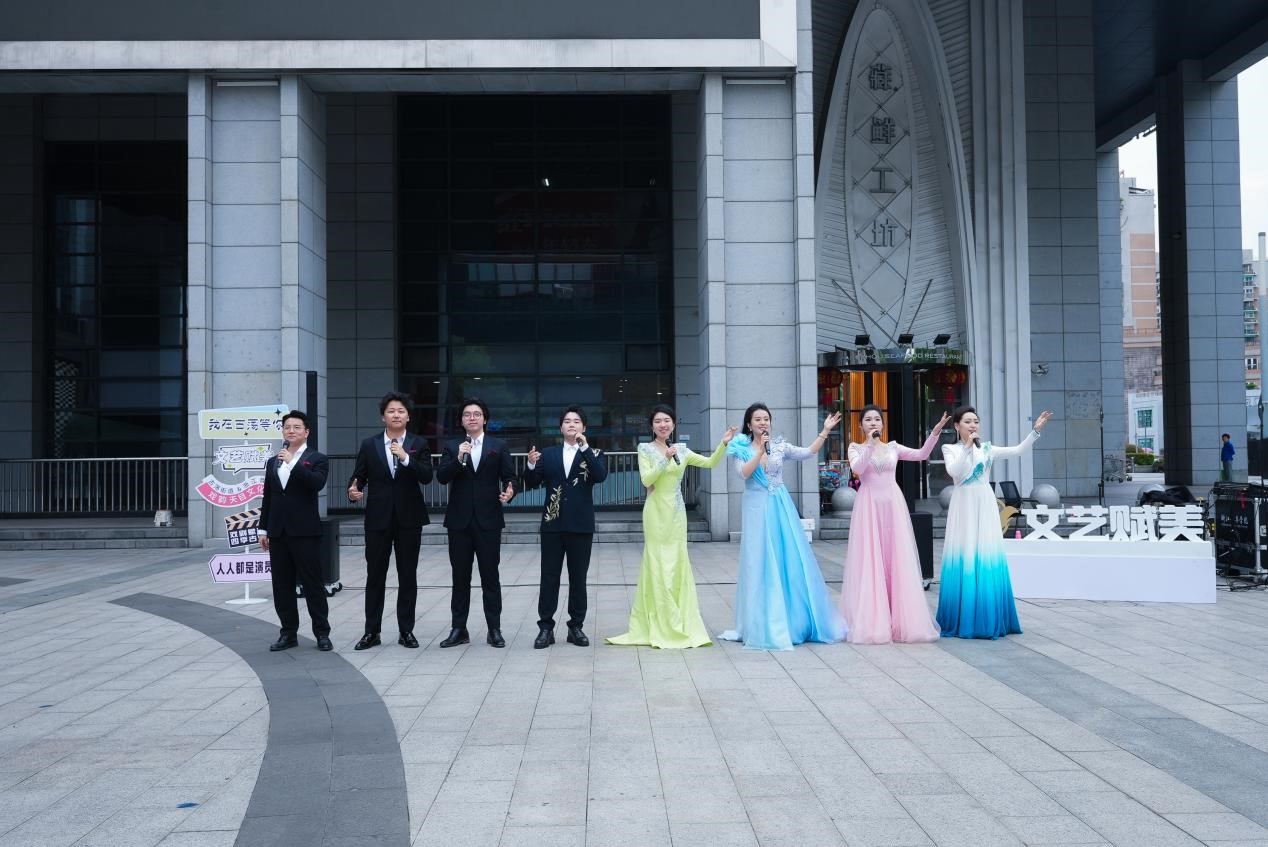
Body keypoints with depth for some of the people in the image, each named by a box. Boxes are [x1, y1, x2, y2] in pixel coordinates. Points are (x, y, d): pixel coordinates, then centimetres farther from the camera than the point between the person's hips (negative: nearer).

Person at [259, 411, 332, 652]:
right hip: (278, 532, 5)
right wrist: (263, 529, 13)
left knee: (313, 584, -2)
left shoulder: (317, 459, 1)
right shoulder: (273, 462, 17)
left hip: (305, 531, -5)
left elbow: (318, 483, -19)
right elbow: (267, 498, 18)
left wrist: (293, 463, -22)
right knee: (282, 585, 7)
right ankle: (288, 633, 15)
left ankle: (322, 633, 6)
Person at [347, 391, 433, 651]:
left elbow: (427, 476, -9)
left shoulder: (418, 444, 3)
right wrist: (353, 490, -18)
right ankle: (372, 631, 12)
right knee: (375, 576, 4)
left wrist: (406, 458, -22)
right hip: (378, 518, 0)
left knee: (408, 576, 5)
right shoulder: (369, 445, 5)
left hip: (409, 518, 0)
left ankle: (406, 631, 13)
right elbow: (358, 476, 4)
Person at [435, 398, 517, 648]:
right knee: (460, 577, 7)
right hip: (459, 520, 1)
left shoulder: (499, 446, 6)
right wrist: (459, 458, -18)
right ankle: (459, 629, 14)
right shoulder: (452, 447, 8)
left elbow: (509, 477, 2)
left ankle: (494, 629, 8)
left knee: (490, 577, 2)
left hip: (488, 520, -1)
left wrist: (509, 491, -19)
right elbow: (442, 477, -4)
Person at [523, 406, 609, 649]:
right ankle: (546, 627, 8)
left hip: (581, 525, -1)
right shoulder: (548, 454, 8)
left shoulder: (592, 454, 4)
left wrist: (585, 447, -19)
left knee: (578, 578, 7)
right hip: (553, 524, 1)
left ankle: (576, 626, 16)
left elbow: (601, 476, -15)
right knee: (549, 577, 3)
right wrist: (532, 466, -16)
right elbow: (532, 484, 3)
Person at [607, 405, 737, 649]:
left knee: (677, 565, 6)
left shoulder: (681, 450, 9)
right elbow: (646, 479, -12)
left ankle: (680, 626, 13)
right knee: (658, 566, -2)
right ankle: (660, 628, 4)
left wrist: (723, 443, -6)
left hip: (676, 513, 4)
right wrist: (665, 459, -20)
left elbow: (711, 463, 7)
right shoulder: (645, 449, -1)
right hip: (656, 512, -4)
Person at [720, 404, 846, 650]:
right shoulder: (742, 449, 2)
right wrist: (760, 450, -20)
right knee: (760, 563, -1)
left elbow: (808, 453, 1)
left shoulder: (779, 446, 8)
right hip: (757, 509, -2)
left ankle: (794, 621, 13)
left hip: (781, 508, 2)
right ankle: (764, 625, 6)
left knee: (790, 560, 2)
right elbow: (744, 473, -13)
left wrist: (825, 431, -5)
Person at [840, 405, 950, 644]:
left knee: (897, 559, 0)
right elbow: (857, 468, -13)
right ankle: (872, 621, -3)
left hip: (892, 505, 3)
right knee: (870, 560, -5)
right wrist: (871, 444, -17)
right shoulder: (856, 448, 7)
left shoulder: (893, 447, 13)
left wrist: (935, 432, -8)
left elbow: (921, 455, 2)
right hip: (869, 505, -2)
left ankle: (899, 620, 5)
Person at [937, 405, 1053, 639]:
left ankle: (989, 621, 8)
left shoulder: (986, 448, 11)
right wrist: (967, 447, -15)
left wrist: (1036, 430, -9)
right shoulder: (950, 449, 5)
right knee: (964, 561, -4)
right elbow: (953, 472, -14)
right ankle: (963, 621, 3)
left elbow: (1017, 450, -1)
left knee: (986, 561, 0)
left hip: (985, 507, 2)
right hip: (963, 508, -2)